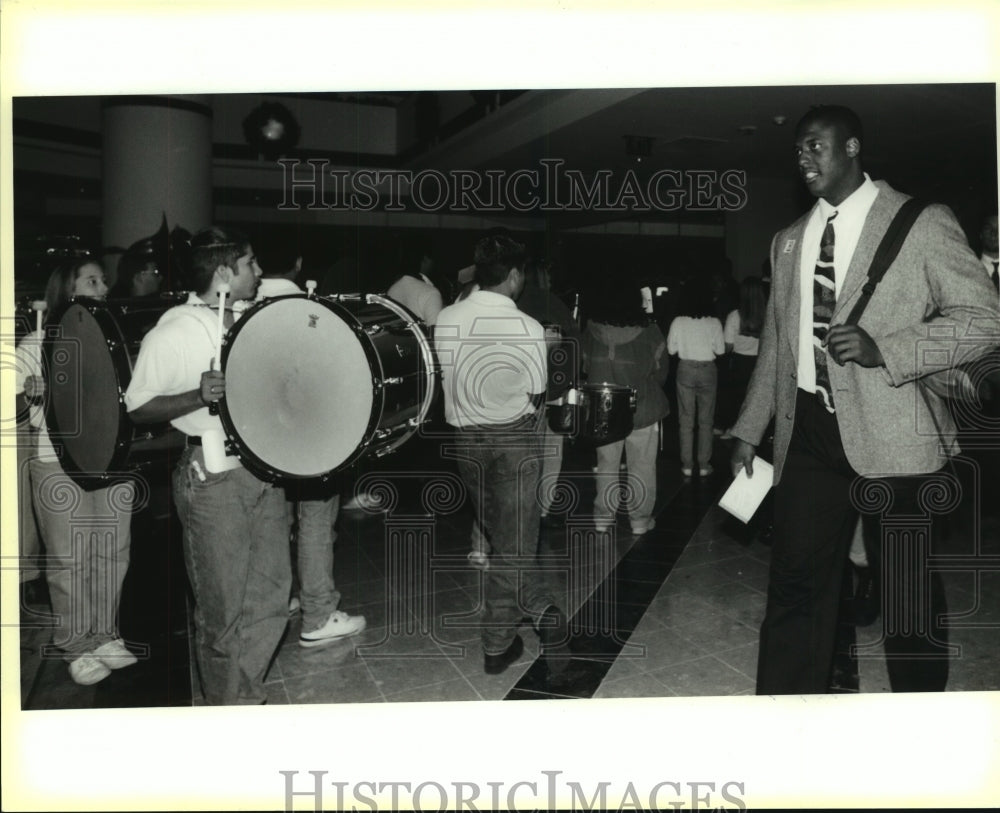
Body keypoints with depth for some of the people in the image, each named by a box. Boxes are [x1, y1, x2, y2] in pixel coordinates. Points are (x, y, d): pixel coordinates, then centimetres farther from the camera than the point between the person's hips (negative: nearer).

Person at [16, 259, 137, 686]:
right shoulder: (38, 343, -3)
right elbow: (14, 408, -2)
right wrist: (30, 396, -22)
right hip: (60, 468, -4)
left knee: (112, 554, 10)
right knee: (69, 561, 3)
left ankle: (105, 636, 26)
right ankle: (77, 649, 18)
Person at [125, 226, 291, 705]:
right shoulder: (172, 333, -11)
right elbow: (136, 408, -10)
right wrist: (197, 397, -23)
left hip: (263, 469, 7)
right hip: (211, 479, -7)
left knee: (271, 596, 11)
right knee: (223, 607, 4)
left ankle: (247, 695, 30)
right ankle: (226, 706, 25)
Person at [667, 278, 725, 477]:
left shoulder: (678, 322, -9)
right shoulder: (714, 323, -10)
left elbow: (671, 349, -3)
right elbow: (720, 350, -4)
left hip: (685, 370, 0)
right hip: (708, 371, 0)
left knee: (686, 420, 9)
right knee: (705, 420, 9)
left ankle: (687, 465, 11)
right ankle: (704, 465, 12)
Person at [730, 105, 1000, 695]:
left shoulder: (923, 224, -2)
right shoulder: (789, 241, 15)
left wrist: (883, 348, -19)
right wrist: (750, 429, 15)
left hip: (892, 432, -4)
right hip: (811, 430, 4)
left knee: (910, 595, 6)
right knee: (795, 582, 5)